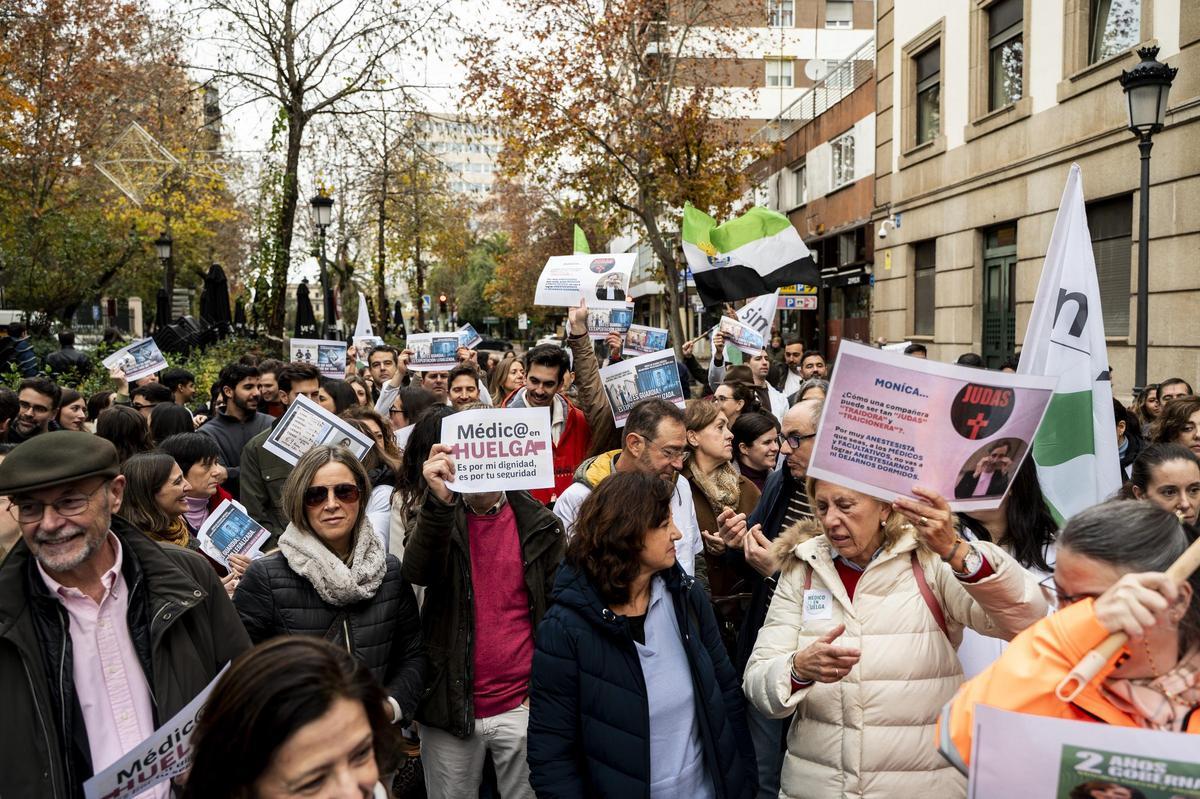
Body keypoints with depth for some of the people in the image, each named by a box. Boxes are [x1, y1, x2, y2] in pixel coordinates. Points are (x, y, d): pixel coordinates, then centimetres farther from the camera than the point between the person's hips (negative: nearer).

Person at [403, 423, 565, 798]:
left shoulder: (539, 524, -1)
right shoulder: (438, 517, -1)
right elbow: (418, 572, -22)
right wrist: (441, 501, -37)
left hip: (523, 705, 0)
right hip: (450, 704, 1)